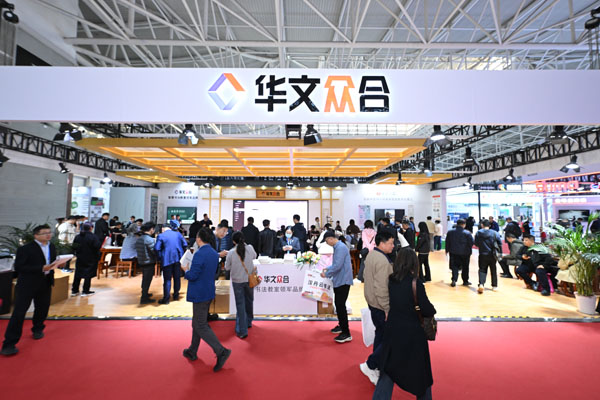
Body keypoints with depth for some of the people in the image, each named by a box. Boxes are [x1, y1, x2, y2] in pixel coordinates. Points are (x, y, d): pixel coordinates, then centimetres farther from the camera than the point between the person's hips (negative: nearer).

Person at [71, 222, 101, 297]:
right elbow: (97, 246, -23)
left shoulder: (77, 237, -1)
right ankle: (85, 291, 8)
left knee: (78, 274, 16)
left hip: (80, 259, 5)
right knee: (88, 275, 4)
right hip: (90, 259, -5)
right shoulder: (93, 237, -18)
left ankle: (74, 290, 23)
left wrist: (77, 253, 18)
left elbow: (74, 247, 3)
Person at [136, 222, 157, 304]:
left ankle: (144, 293, 38)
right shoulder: (150, 239, -21)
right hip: (149, 263, -9)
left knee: (144, 279, 23)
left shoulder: (138, 239, 6)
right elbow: (154, 251, -18)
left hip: (141, 262, 9)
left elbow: (137, 250, 13)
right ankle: (144, 298, 7)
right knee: (147, 280, 1)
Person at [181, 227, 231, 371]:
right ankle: (192, 352, 37)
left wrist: (186, 270, -3)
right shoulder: (214, 253, 5)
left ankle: (221, 351, -2)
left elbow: (192, 276, -23)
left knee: (201, 326, 1)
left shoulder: (199, 254, -22)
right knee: (197, 323, 22)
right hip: (209, 292, 9)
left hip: (200, 294, -9)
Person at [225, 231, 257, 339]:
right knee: (249, 301, 22)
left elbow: (227, 267, -3)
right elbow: (254, 256, 9)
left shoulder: (231, 253, -17)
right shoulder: (250, 248, -12)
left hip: (237, 281, -2)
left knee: (240, 305, 7)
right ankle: (248, 322, 41)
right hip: (249, 280, 2)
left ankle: (242, 331, 10)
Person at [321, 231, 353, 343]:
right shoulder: (337, 247, 12)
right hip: (339, 280, 10)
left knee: (341, 305, -7)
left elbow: (338, 266, -24)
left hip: (343, 281, -10)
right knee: (338, 304, 19)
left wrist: (326, 274, -13)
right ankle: (341, 325, 34)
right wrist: (328, 268, 16)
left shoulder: (341, 247, -20)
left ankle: (346, 334, -1)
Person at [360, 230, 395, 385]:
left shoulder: (371, 255, 6)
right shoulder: (383, 261, -25)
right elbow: (381, 288, -27)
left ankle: (377, 368, 35)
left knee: (380, 334, 21)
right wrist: (387, 309, -19)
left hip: (372, 302, 10)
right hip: (381, 306, -10)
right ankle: (369, 365, 10)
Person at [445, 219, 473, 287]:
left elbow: (447, 242, 6)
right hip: (465, 253, -2)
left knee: (454, 266, 6)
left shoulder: (450, 232, 0)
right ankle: (465, 281, 23)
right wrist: (470, 251, 7)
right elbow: (471, 243, -8)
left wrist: (447, 250, 16)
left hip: (453, 252, 2)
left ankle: (454, 280, -10)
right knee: (465, 268, 13)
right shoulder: (467, 233, -10)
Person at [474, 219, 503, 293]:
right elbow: (500, 243, -4)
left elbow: (476, 244, 2)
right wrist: (500, 253, 6)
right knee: (493, 270, 17)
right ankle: (494, 286, 26)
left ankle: (481, 284, -18)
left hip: (482, 255, -1)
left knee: (482, 270, 3)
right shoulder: (495, 233, -6)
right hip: (492, 255, 1)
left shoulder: (478, 233, -5)